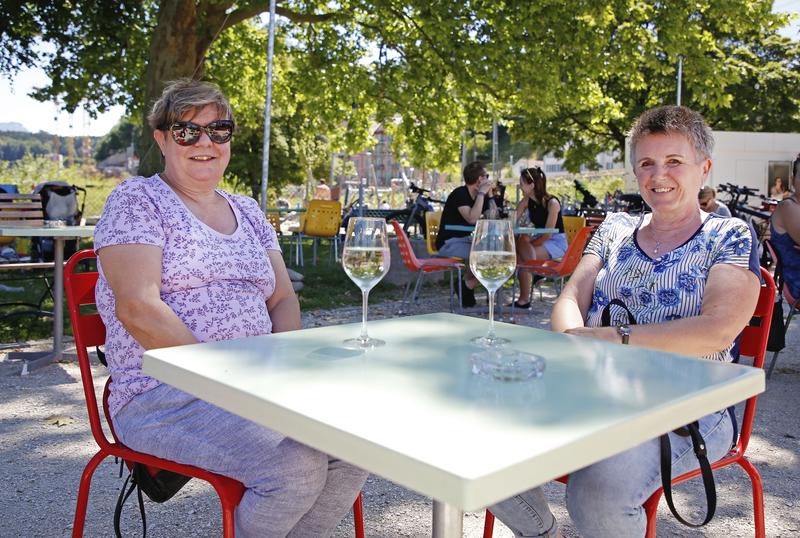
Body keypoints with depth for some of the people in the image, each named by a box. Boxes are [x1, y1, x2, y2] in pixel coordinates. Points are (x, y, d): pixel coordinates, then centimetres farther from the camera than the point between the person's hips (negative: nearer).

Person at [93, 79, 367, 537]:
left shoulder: (248, 212, 17)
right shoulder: (138, 200, -1)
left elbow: (284, 300, 15)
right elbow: (138, 308, -14)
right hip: (163, 397, -6)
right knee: (297, 466, -26)